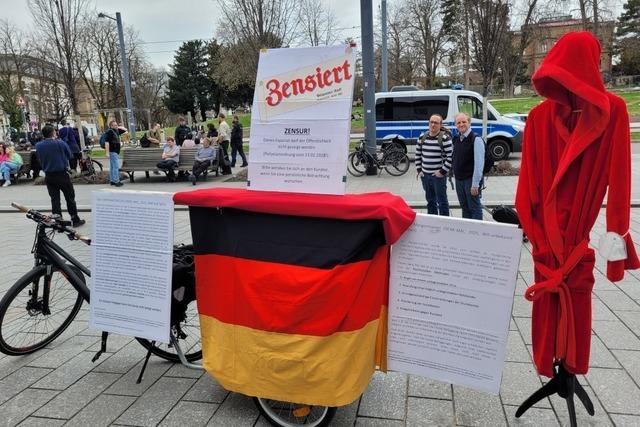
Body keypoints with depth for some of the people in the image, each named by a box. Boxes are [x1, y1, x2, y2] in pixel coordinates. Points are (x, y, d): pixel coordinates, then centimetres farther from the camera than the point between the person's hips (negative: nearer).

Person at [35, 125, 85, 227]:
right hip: (62, 174, -4)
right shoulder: (60, 143, -12)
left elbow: (40, 159, 8)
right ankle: (75, 220, 10)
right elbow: (69, 155, -1)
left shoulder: (38, 146, -2)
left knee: (54, 199, 9)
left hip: (49, 176, 4)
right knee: (70, 197, 6)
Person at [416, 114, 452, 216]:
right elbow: (418, 155, 15)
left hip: (438, 175, -6)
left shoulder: (445, 138, -10)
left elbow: (450, 156, -13)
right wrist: (419, 170, 8)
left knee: (442, 201, 1)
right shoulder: (422, 137, 7)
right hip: (425, 175, 6)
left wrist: (443, 171, -14)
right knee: (430, 200, 16)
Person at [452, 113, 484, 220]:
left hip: (471, 180, -7)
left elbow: (479, 163, -17)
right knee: (464, 208, 16)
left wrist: (475, 184, -20)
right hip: (458, 179, 7)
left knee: (474, 208, 1)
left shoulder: (476, 139, -14)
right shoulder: (456, 139, 9)